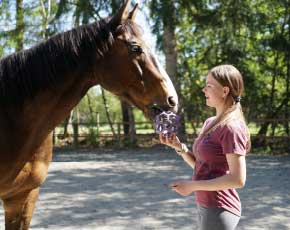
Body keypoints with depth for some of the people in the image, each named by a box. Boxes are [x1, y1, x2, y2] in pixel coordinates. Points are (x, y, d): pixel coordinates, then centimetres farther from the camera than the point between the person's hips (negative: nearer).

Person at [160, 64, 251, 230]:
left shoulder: (232, 128, -19)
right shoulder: (210, 123, 9)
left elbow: (238, 180, -23)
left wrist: (193, 186, -19)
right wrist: (178, 146, -3)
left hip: (219, 210, -9)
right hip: (205, 206, 9)